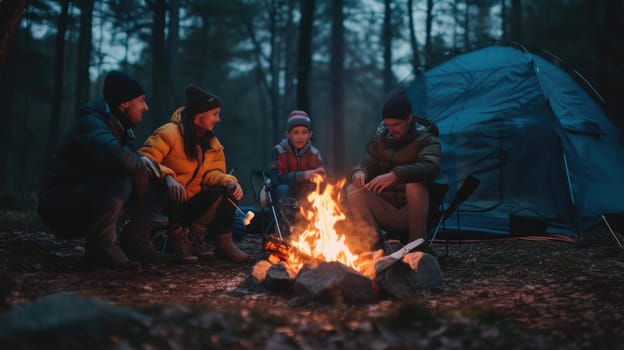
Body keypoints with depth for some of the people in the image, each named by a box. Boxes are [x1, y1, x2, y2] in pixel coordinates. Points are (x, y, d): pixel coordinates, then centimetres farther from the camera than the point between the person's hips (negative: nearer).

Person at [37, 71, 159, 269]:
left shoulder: (121, 129, 11)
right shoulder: (92, 123, -20)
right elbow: (118, 158, -40)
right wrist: (140, 163, -18)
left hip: (84, 211, 9)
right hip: (58, 208, -9)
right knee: (120, 180, -32)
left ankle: (134, 240, 9)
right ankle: (100, 248, -21)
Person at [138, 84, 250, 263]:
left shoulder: (212, 142, 8)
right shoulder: (170, 133, -16)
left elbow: (212, 172, 1)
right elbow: (146, 159, -26)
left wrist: (229, 181, -21)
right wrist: (167, 177, -42)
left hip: (192, 203, 6)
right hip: (167, 201, -6)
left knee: (229, 190, -14)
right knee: (171, 191, -40)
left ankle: (195, 234, -2)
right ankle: (178, 235, -12)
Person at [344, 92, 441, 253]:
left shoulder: (427, 140, -6)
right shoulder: (380, 138, 8)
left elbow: (430, 168, -26)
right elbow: (367, 164, 8)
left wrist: (395, 175, -41)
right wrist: (360, 173, -19)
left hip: (412, 211, -4)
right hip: (387, 211, 4)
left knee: (414, 185, -35)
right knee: (353, 190, -19)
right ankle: (371, 244, -19)